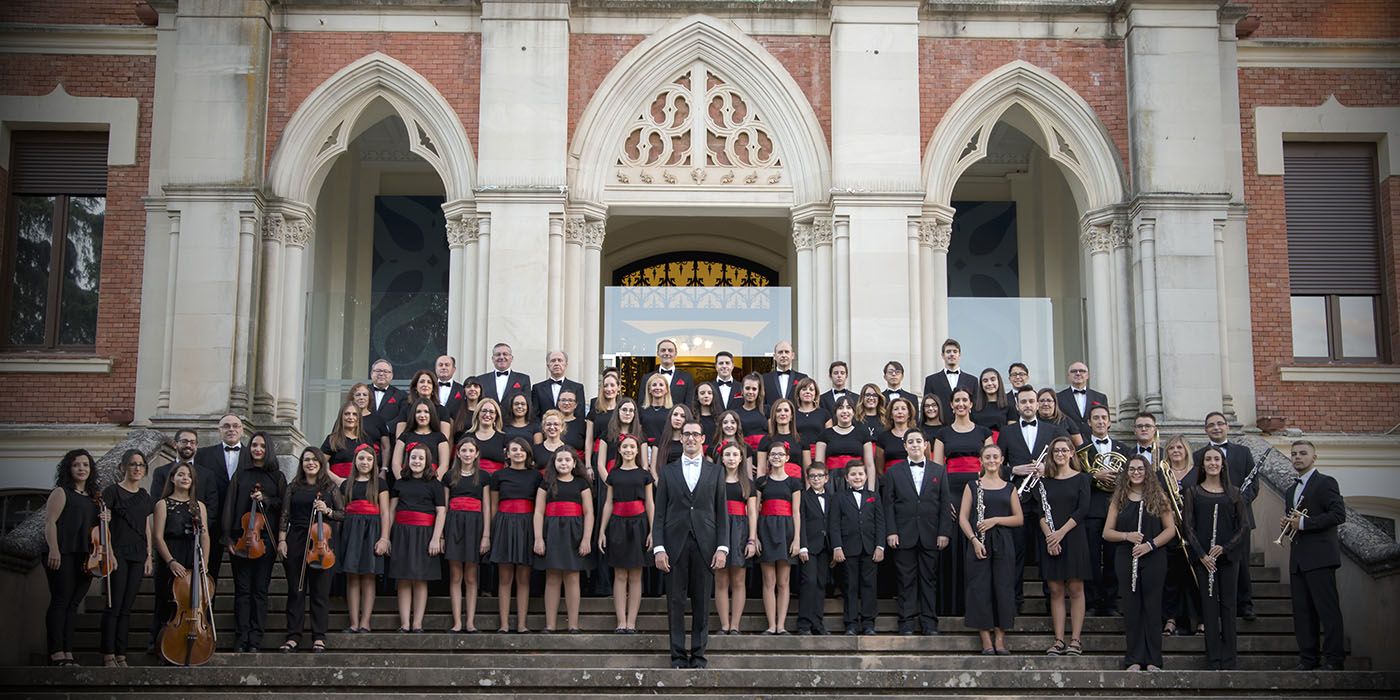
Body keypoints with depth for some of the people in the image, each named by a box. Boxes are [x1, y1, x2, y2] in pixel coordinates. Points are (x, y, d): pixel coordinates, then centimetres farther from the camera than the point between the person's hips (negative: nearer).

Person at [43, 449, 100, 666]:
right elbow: (50, 522, -7)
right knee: (60, 601, -7)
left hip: (86, 557, 6)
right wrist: (53, 550, -18)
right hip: (64, 555, -6)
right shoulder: (61, 492, 2)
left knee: (73, 604, 6)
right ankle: (57, 654, -7)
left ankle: (68, 654, 6)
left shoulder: (93, 497, 19)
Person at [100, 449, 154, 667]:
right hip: (119, 553, -5)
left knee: (127, 607, 5)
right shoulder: (112, 491, -1)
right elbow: (104, 522, -6)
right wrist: (107, 551, -18)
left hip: (138, 555, 5)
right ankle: (108, 655, -2)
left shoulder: (145, 497, 15)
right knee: (114, 604, -7)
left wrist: (149, 556, 11)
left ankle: (121, 655, 7)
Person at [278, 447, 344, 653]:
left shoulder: (330, 487, 8)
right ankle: (293, 636, 9)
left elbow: (342, 514, 7)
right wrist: (281, 539, 0)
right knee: (296, 590, 4)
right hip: (296, 542, 1)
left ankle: (319, 637, 4)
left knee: (321, 591, -1)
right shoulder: (293, 487, 11)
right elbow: (285, 516, 9)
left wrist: (327, 511, -11)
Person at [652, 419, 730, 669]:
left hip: (704, 545, 0)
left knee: (702, 603, 2)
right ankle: (678, 656, 7)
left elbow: (722, 513, 7)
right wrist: (658, 547, -4)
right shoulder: (668, 471, 10)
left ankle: (698, 655, 9)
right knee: (675, 602, 1)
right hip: (675, 545, 0)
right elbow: (660, 513, 6)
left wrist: (722, 547, -3)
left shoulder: (715, 471, 11)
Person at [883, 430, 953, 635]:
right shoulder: (893, 472, 7)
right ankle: (907, 622, 6)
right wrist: (891, 532, -6)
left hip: (930, 536, 1)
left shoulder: (939, 471, 10)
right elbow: (888, 504, 3)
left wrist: (944, 532, -2)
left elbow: (945, 503, 6)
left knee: (929, 580, 3)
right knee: (906, 580, 1)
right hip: (904, 536, -1)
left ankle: (929, 623, 9)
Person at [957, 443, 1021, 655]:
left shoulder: (1009, 488, 11)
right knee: (980, 589, -4)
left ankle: (1000, 639, 7)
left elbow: (1019, 519, 7)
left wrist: (996, 520, -9)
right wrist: (974, 540, -12)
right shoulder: (972, 486, 7)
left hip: (1003, 544, 1)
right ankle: (986, 640, 2)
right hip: (979, 543, -1)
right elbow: (963, 518, 1)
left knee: (1004, 588, -2)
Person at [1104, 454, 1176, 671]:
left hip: (1153, 561, -1)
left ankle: (1153, 660, 9)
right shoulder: (1119, 499, 7)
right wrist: (1127, 536, -13)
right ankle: (1134, 660, 9)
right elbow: (1107, 533, 5)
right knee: (1131, 610, 3)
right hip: (1127, 561, 1)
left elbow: (1170, 529, 0)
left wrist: (1150, 544, -13)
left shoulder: (1158, 497, 3)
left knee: (1152, 609, 2)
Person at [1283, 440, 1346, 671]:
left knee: (1327, 608, -7)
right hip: (1298, 559, 8)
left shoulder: (1325, 483, -2)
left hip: (1319, 556, -8)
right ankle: (1307, 658, 9)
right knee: (1302, 611, 6)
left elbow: (1339, 514, -14)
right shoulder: (1292, 490, 22)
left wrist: (1303, 523, -16)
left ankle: (1334, 658, -3)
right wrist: (1287, 523, 7)